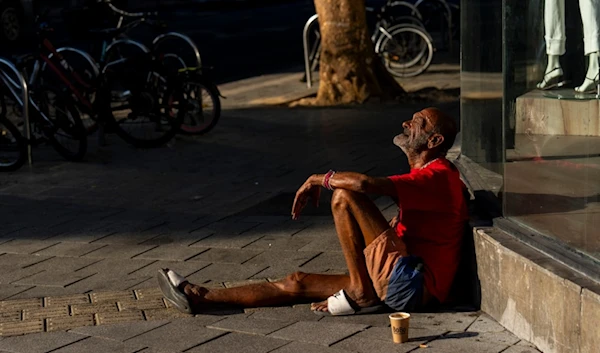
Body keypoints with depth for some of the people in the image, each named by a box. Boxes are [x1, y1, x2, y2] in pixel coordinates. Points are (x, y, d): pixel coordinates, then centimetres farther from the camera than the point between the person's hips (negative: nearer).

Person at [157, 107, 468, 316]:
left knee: (344, 196, -18)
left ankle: (359, 292, -13)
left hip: (413, 283, -10)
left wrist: (319, 179, -11)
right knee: (297, 283, 9)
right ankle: (201, 298, 12)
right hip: (396, 283, 10)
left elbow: (364, 183, -28)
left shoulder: (438, 177, -13)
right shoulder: (429, 176, 22)